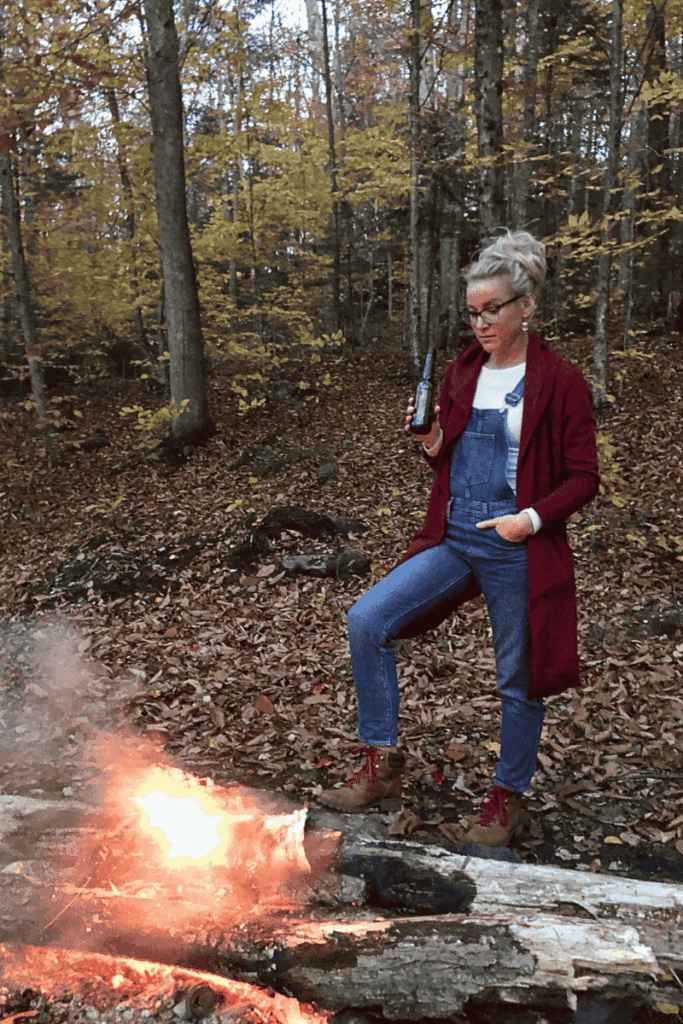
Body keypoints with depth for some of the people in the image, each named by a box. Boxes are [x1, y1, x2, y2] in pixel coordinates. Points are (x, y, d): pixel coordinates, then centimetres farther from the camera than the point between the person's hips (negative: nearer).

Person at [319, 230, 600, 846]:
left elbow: (584, 477, -5)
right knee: (367, 618, -10)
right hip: (453, 540, 5)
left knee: (518, 679, 9)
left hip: (519, 552, -4)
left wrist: (533, 517, -20)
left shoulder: (561, 382, -6)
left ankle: (509, 796, 32)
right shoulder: (462, 372, 9)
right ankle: (381, 765, 3)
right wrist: (431, 441, -4)